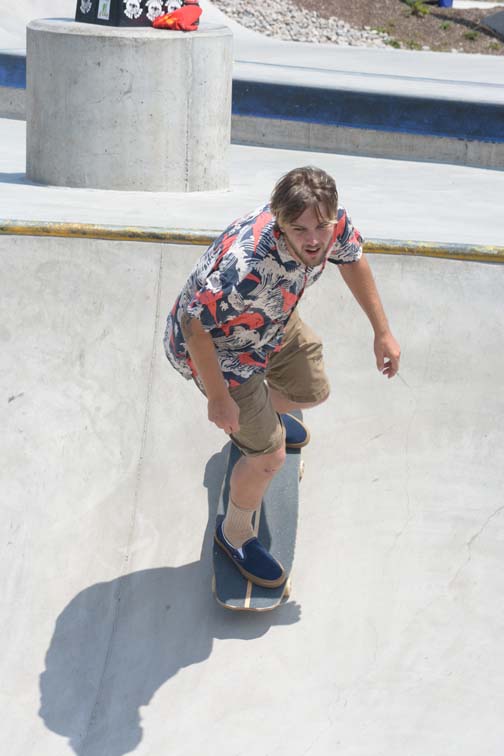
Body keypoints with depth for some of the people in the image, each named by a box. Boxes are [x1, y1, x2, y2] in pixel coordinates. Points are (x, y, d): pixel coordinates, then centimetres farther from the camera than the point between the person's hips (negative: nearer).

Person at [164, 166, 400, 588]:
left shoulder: (333, 222, -25)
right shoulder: (247, 266, -47)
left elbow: (352, 258, 0)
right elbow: (195, 326, -35)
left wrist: (382, 332, 4)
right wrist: (218, 398, -24)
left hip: (275, 325, 7)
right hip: (216, 346, -7)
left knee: (312, 392, 27)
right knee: (270, 456, -1)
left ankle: (264, 411, 64)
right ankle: (235, 534, 30)